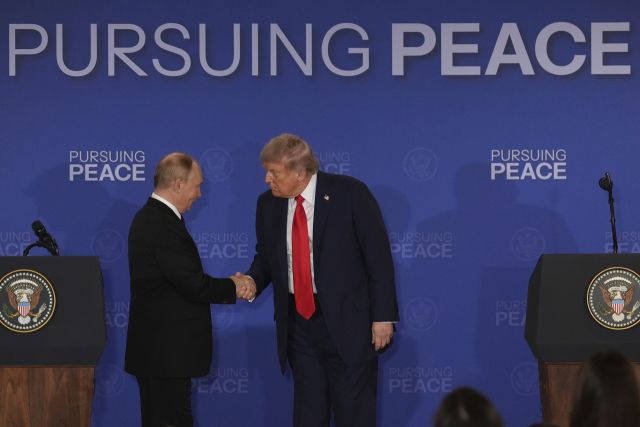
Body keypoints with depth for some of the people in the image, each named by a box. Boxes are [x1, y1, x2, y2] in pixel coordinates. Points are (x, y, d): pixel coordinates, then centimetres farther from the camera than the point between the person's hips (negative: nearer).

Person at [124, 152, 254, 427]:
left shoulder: (148, 217, 14)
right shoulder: (164, 225, -19)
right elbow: (194, 286, -21)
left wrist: (228, 286, 5)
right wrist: (233, 288, -4)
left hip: (154, 346, 11)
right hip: (167, 351, -11)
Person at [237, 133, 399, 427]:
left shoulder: (349, 193, -9)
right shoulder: (268, 204, 5)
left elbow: (378, 256, -8)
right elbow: (265, 257, 18)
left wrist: (383, 315, -11)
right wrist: (252, 281, -5)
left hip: (347, 320, -5)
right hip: (298, 322, 5)